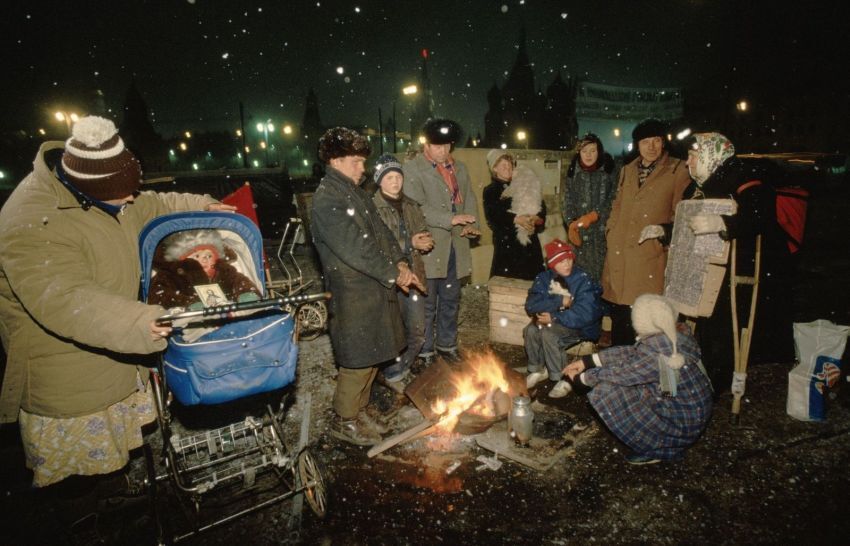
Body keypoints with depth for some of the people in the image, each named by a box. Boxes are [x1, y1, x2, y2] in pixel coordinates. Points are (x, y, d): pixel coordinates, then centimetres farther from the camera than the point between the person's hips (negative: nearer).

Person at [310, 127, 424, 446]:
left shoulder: (356, 193, 13)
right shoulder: (326, 200, -16)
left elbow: (381, 231, 13)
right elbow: (354, 247, -22)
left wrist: (400, 263, -1)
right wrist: (393, 274, -16)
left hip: (374, 289, 9)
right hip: (352, 295, -9)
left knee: (371, 357, 17)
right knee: (357, 362, 2)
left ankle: (358, 411, 35)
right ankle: (343, 422, 21)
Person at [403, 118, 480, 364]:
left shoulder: (460, 168, 15)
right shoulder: (413, 168, -7)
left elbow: (470, 200, 16)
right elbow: (415, 207, -17)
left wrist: (471, 225, -4)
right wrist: (451, 219, -22)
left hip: (456, 245, 6)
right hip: (428, 246, -6)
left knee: (451, 300, 17)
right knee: (427, 303, 3)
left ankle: (446, 344, 33)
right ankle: (424, 350, 17)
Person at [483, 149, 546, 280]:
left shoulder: (527, 184, 16)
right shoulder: (491, 191, 8)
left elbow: (541, 208, 9)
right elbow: (492, 216, -8)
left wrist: (537, 218, -13)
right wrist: (515, 219, -19)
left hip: (530, 241, 3)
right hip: (506, 241, -3)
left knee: (531, 277, -2)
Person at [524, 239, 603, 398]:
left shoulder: (583, 281, -20)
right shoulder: (545, 278, -5)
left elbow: (584, 315, -28)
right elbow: (531, 305, -15)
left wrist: (554, 318, -25)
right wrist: (559, 301, -24)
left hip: (580, 326, -5)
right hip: (552, 320, 5)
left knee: (549, 335, -30)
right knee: (530, 330, -22)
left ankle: (563, 380, -11)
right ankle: (538, 370, 2)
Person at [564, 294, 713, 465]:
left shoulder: (658, 354, -31)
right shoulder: (678, 333, -6)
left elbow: (621, 374, -18)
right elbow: (631, 352, 0)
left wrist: (581, 378, -3)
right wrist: (587, 360, -1)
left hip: (682, 424, -8)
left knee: (609, 391, -11)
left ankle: (657, 449, 5)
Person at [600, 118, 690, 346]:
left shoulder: (678, 171, 3)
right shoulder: (627, 171, 19)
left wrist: (664, 230, -14)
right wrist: (611, 231, 11)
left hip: (651, 254, -4)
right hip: (619, 253, 5)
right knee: (618, 315, 8)